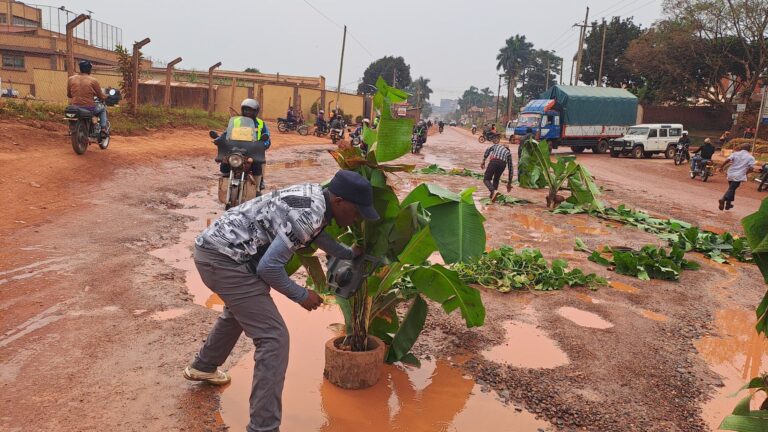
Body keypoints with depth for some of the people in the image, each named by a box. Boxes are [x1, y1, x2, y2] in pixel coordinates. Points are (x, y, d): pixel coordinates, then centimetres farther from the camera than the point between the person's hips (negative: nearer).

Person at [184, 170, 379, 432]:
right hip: (224, 259, -11)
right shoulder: (308, 215, -22)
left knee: (240, 309, 36)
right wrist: (301, 295, -7)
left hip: (212, 246, 11)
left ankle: (202, 367, 57)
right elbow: (269, 266, -22)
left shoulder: (315, 195, 8)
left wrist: (350, 254, 40)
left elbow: (317, 233, 30)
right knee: (273, 337, -12)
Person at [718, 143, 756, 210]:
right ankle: (723, 199, -33)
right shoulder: (751, 158, -1)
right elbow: (751, 168, -9)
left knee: (731, 189, 20)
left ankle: (728, 204, 26)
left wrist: (722, 167, 2)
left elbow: (727, 160, -9)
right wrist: (745, 172, 8)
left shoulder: (735, 153, 4)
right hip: (739, 176, -4)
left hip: (730, 174, 4)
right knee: (731, 189, -7)